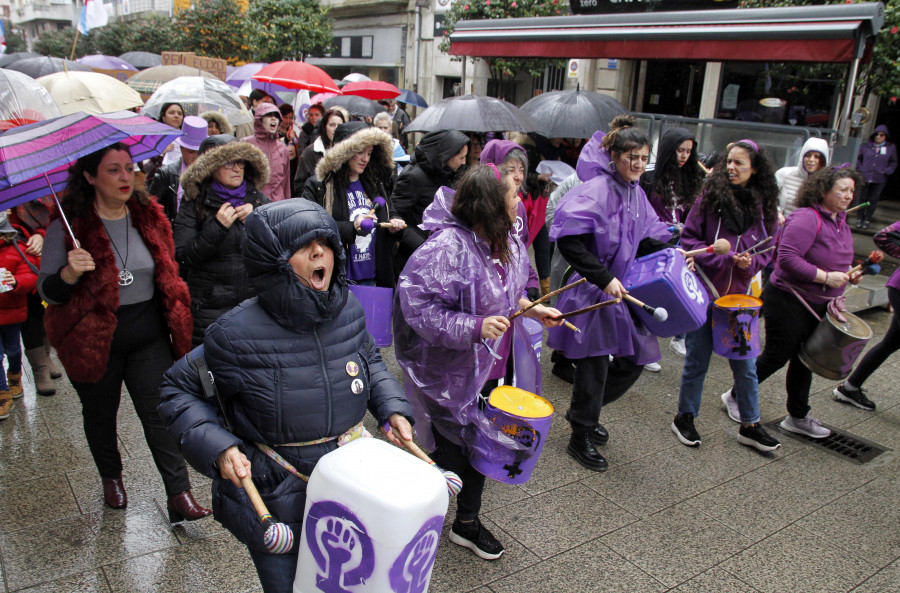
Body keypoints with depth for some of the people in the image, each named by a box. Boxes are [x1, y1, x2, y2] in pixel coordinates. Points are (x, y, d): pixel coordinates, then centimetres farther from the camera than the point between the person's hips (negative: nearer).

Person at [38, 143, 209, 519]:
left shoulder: (149, 216, 1)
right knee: (100, 414, 17)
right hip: (93, 339, -1)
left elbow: (166, 273, 13)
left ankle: (180, 495, 5)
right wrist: (69, 274, -29)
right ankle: (111, 478, 41)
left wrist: (175, 322, 12)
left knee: (161, 415, -1)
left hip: (149, 336, 1)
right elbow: (47, 291, -7)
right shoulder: (68, 226, -9)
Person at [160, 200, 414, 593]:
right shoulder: (237, 334, -23)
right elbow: (178, 388, -8)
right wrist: (217, 446, -21)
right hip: (273, 498, -4)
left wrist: (392, 408, -3)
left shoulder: (348, 310, -9)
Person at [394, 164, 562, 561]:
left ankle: (468, 522, 42)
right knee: (449, 451, 9)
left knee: (481, 443, 20)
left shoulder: (505, 241, 1)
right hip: (450, 375, -8)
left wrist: (531, 309, 3)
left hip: (490, 369, 8)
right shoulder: (447, 247, -29)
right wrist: (474, 327, -34)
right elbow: (417, 306, -30)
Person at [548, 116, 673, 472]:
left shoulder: (636, 193, 9)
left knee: (635, 359, 13)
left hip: (623, 289, 8)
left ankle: (583, 412, 36)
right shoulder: (595, 191, -17)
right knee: (594, 365, 2)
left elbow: (646, 239, 20)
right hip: (592, 294, -8)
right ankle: (581, 437, 24)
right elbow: (569, 241, -26)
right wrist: (604, 278, -25)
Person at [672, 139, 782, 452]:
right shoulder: (710, 197, -5)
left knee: (745, 363, 9)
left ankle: (749, 426, 26)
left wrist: (751, 262, -12)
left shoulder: (764, 206, 3)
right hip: (704, 291, -3)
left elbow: (768, 250, 9)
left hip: (739, 294, 3)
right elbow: (688, 238, -6)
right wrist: (721, 258, -18)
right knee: (697, 361, 7)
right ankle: (685, 418, 25)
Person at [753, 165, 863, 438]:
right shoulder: (806, 218, -20)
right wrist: (825, 277, -26)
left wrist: (848, 275, 5)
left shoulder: (841, 223, 11)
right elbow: (787, 258, -29)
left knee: (804, 360, 15)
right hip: (788, 300, -9)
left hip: (817, 305, 9)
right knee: (777, 357, 1)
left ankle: (798, 417, 27)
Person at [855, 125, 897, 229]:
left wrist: (887, 171, -7)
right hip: (865, 177, 1)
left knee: (873, 200, 6)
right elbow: (859, 159, 14)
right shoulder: (865, 146, 4)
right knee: (862, 198, 7)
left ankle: (867, 220, 17)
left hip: (879, 179, 0)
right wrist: (860, 170, 3)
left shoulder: (891, 147, 3)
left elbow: (893, 162, 8)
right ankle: (859, 219, 19)